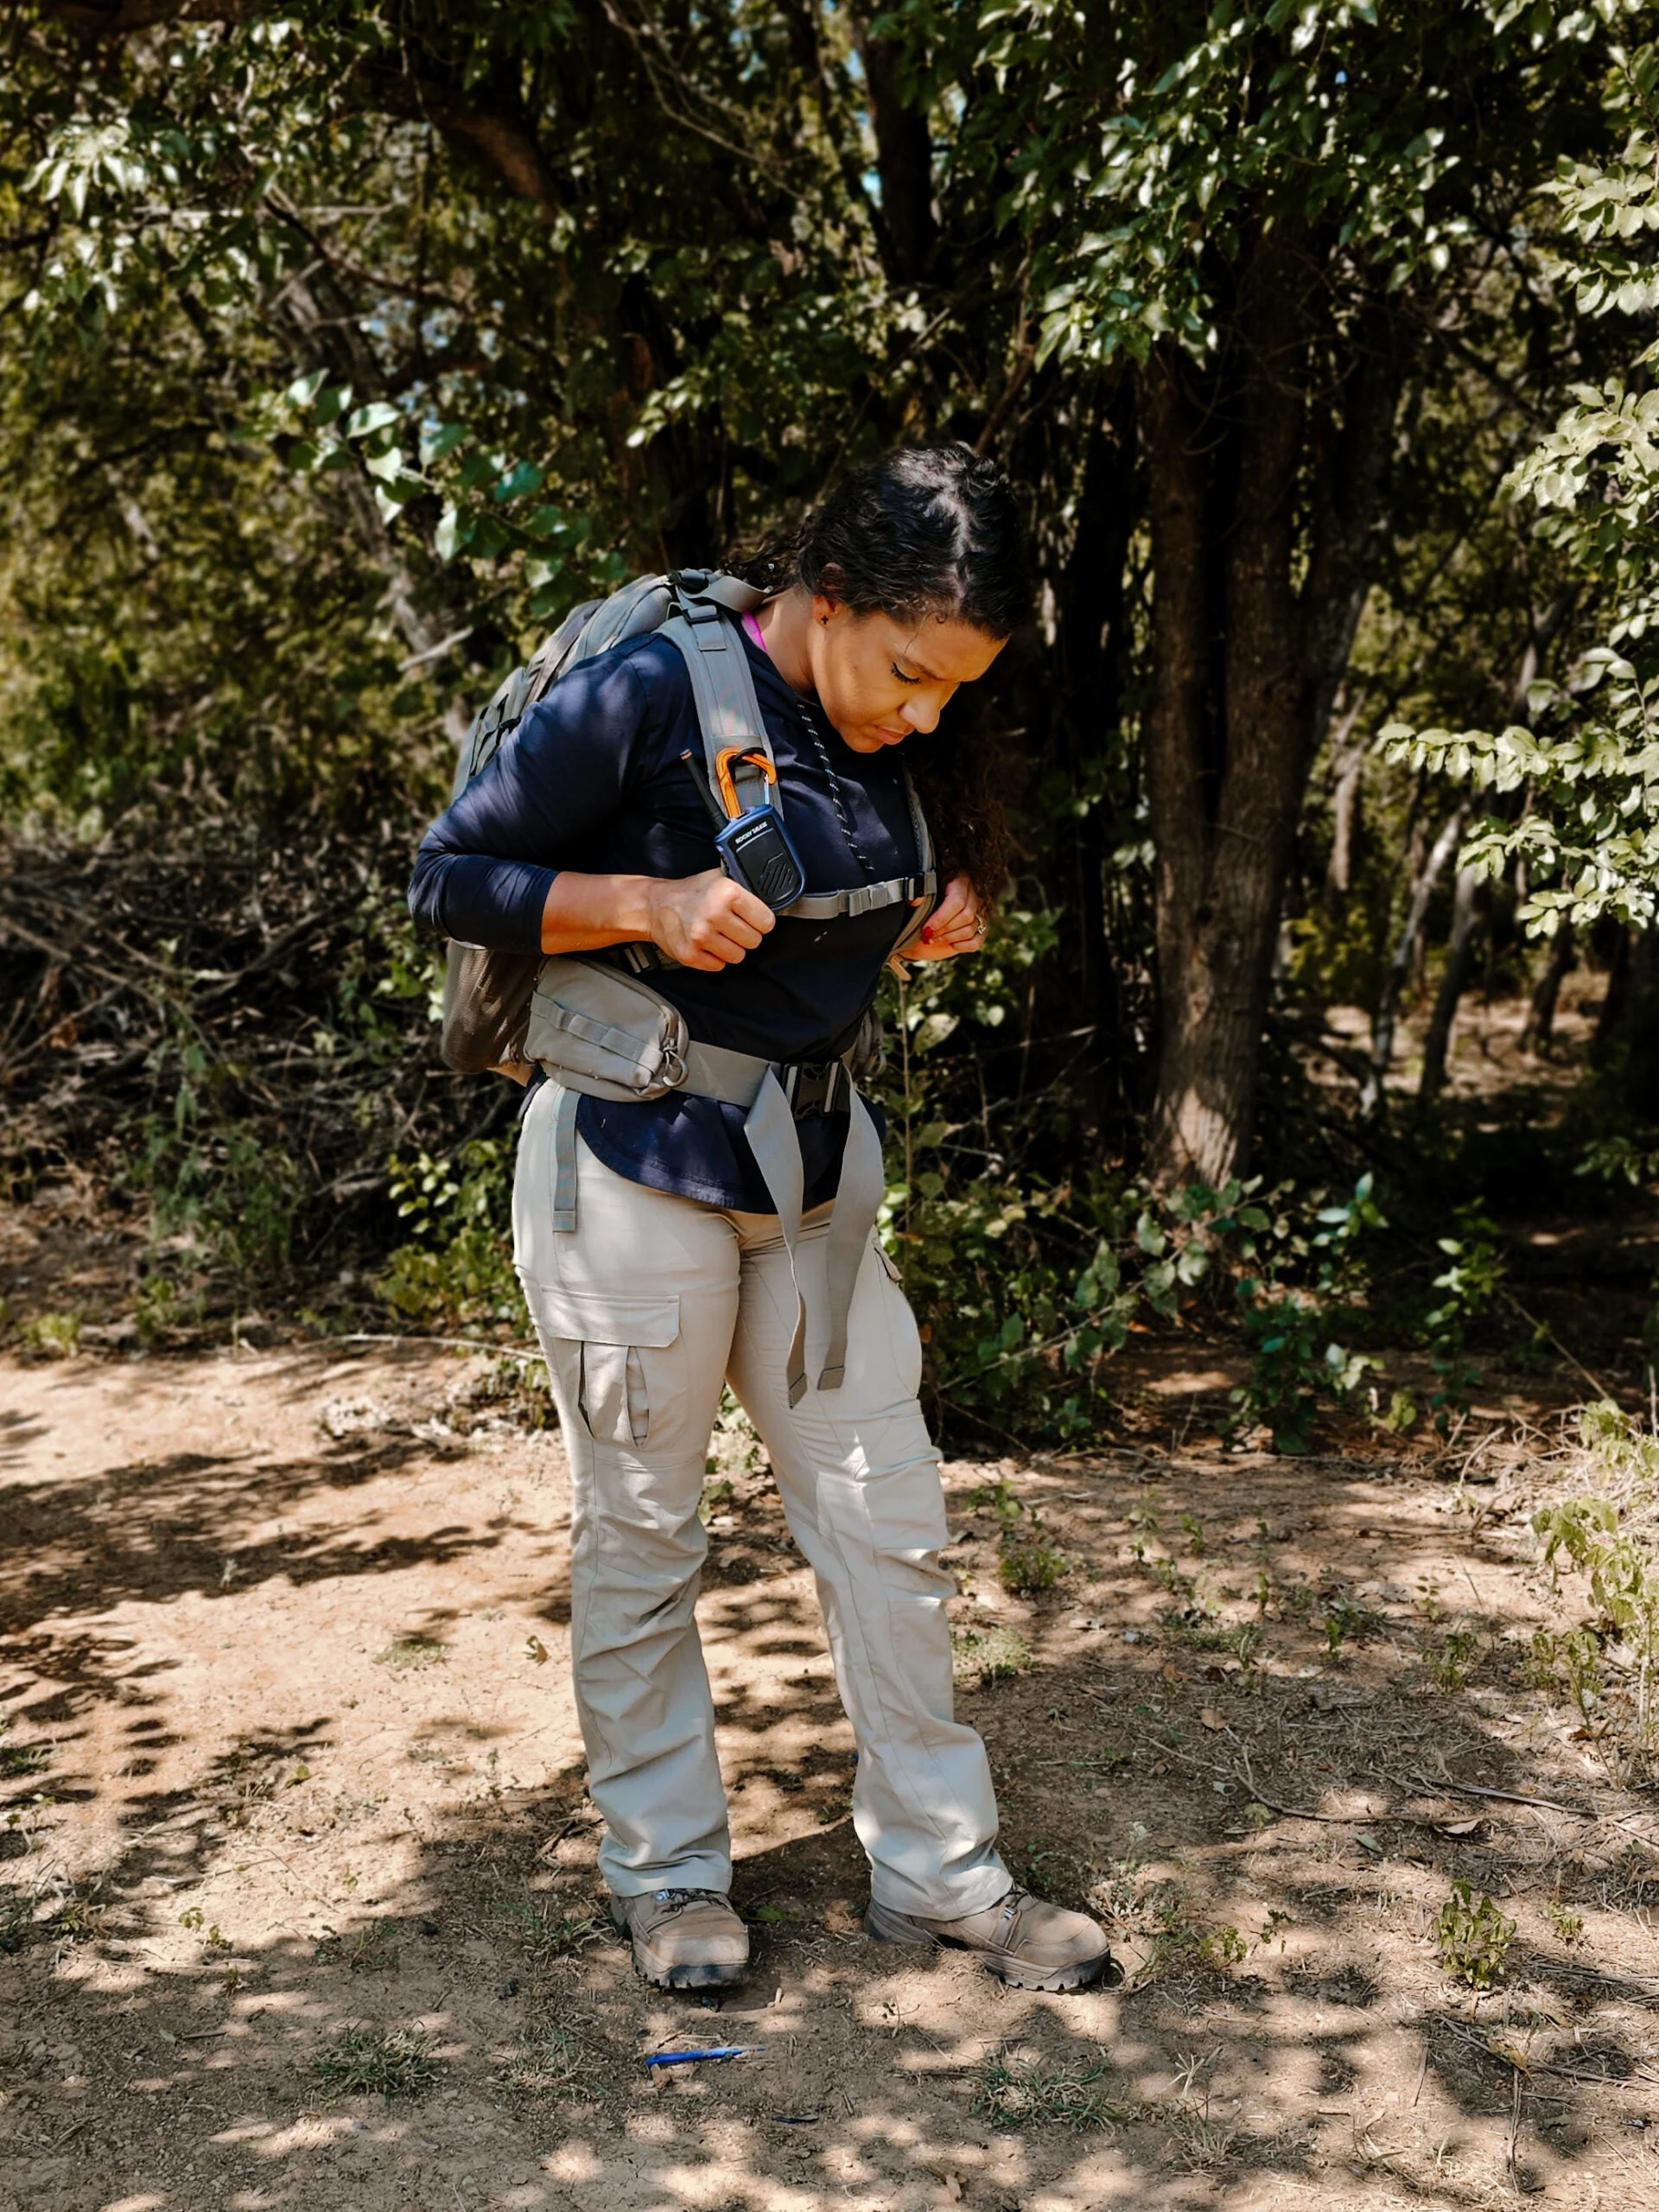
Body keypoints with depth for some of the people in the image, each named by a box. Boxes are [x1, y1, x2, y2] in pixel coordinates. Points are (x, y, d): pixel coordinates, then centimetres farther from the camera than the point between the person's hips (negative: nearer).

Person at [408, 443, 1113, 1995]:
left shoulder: (900, 741, 3)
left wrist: (953, 917, 0)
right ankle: (664, 1871, 26)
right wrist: (645, 902, -23)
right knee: (639, 1537, 7)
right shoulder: (646, 697, -16)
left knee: (888, 1523, 8)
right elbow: (448, 878, -10)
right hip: (635, 1168, -6)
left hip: (810, 1171, 6)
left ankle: (937, 1870, 23)